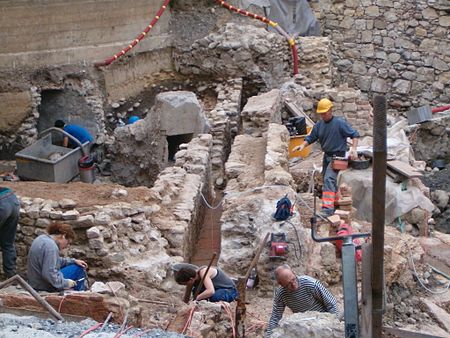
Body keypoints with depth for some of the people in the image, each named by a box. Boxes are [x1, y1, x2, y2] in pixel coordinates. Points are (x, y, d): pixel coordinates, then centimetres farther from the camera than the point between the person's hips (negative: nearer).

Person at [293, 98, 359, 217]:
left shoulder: (340, 123, -13)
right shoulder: (319, 125, 4)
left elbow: (354, 135, -9)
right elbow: (310, 138, 9)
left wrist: (353, 149, -22)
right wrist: (303, 145, -11)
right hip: (326, 155, 8)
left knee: (329, 179, -23)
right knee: (327, 180, 19)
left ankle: (328, 209, -32)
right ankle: (336, 201, 40)